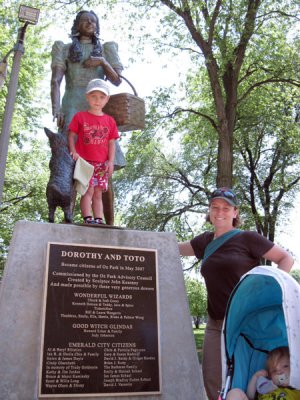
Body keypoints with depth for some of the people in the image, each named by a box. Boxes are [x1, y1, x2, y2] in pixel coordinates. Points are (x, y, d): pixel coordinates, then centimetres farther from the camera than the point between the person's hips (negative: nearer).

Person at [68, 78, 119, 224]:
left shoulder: (110, 121, 11)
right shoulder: (80, 116, 4)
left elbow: (111, 143, 9)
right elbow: (72, 135, 3)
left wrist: (110, 161, -1)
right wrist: (73, 152, -12)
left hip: (102, 163, 3)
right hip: (84, 161, -3)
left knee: (98, 193, 6)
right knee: (88, 190, -13)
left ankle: (99, 220, 8)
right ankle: (88, 218, -13)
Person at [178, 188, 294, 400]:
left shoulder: (247, 238, -4)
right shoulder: (206, 241, 11)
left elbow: (286, 258, -1)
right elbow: (175, 248, 25)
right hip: (216, 323, 5)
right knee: (212, 379, 3)